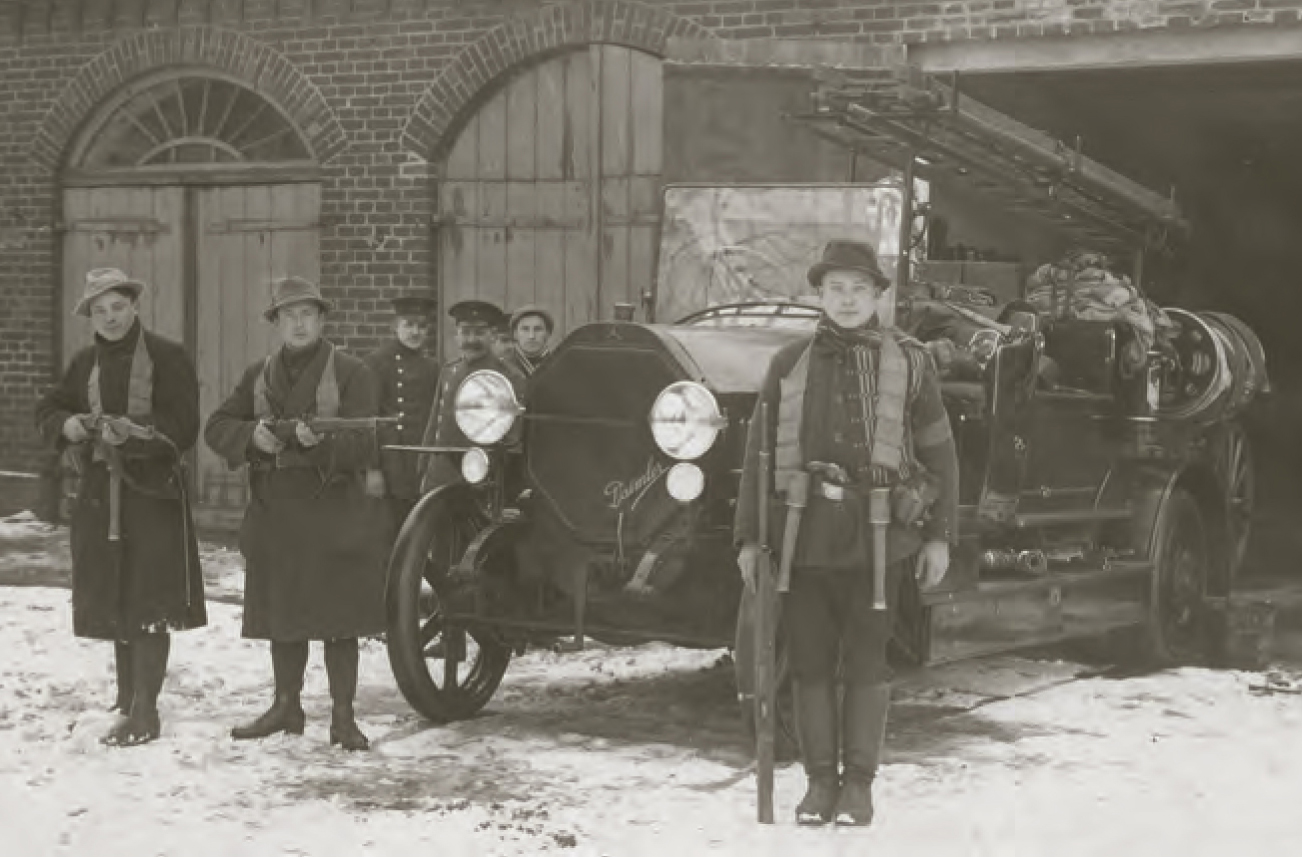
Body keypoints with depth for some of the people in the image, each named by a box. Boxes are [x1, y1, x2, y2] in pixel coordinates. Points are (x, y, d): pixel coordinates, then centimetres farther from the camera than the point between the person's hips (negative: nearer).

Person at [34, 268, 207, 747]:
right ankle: (128, 698, 24)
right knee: (113, 603, 10)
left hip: (154, 492, -5)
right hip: (100, 494, 5)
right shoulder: (85, 363, 13)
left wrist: (132, 433, -25)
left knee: (148, 604, -7)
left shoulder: (168, 358, -4)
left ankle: (144, 712, -5)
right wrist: (67, 424, -4)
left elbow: (183, 429, -10)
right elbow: (47, 411, 19)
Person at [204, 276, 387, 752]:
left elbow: (363, 444, -11)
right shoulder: (259, 375, 12)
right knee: (282, 617, 12)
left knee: (337, 621, -2)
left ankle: (343, 717, 5)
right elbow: (216, 427, 7)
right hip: (274, 513, 4)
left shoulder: (350, 372, -3)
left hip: (335, 513, -4)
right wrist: (253, 434, -13)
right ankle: (286, 707, 26)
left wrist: (320, 440, -29)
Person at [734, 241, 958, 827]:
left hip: (877, 537, -2)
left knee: (866, 662, 3)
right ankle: (820, 779, 16)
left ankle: (858, 783, 13)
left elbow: (938, 454, 8)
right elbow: (758, 454, 11)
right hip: (803, 534, 2)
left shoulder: (909, 362, 6)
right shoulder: (789, 364, 9)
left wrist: (939, 535, 4)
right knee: (810, 661, 6)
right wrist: (749, 536, 7)